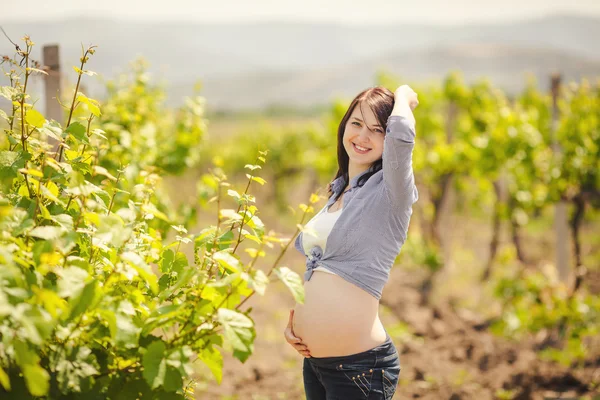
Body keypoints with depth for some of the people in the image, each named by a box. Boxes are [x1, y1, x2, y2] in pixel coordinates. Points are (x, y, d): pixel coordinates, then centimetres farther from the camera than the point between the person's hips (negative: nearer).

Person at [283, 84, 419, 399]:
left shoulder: (390, 191, -10)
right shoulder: (337, 193, 13)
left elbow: (401, 132, -30)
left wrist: (403, 96, -9)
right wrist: (293, 319, 6)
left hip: (359, 365, -7)